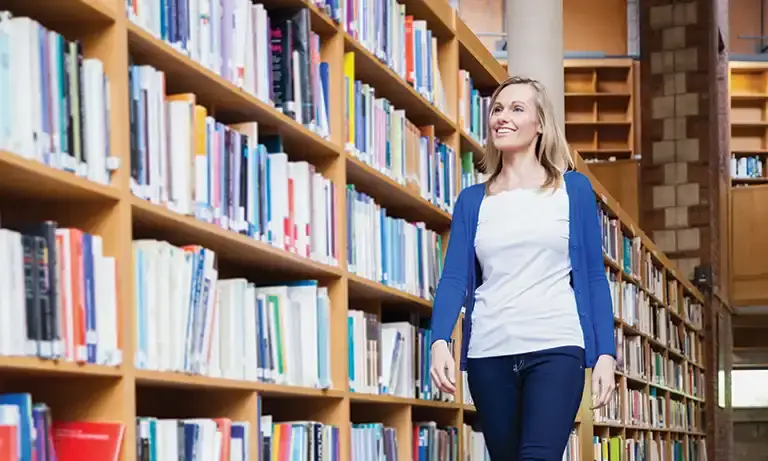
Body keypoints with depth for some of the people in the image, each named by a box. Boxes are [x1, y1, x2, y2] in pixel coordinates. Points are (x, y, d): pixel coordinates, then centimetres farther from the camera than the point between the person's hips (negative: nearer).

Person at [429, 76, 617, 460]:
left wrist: (606, 353, -2)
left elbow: (594, 277, 6)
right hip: (488, 354, 3)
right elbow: (455, 278, 4)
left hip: (556, 349, -3)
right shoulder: (472, 200, 13)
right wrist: (440, 341, -13)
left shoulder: (573, 189, 8)